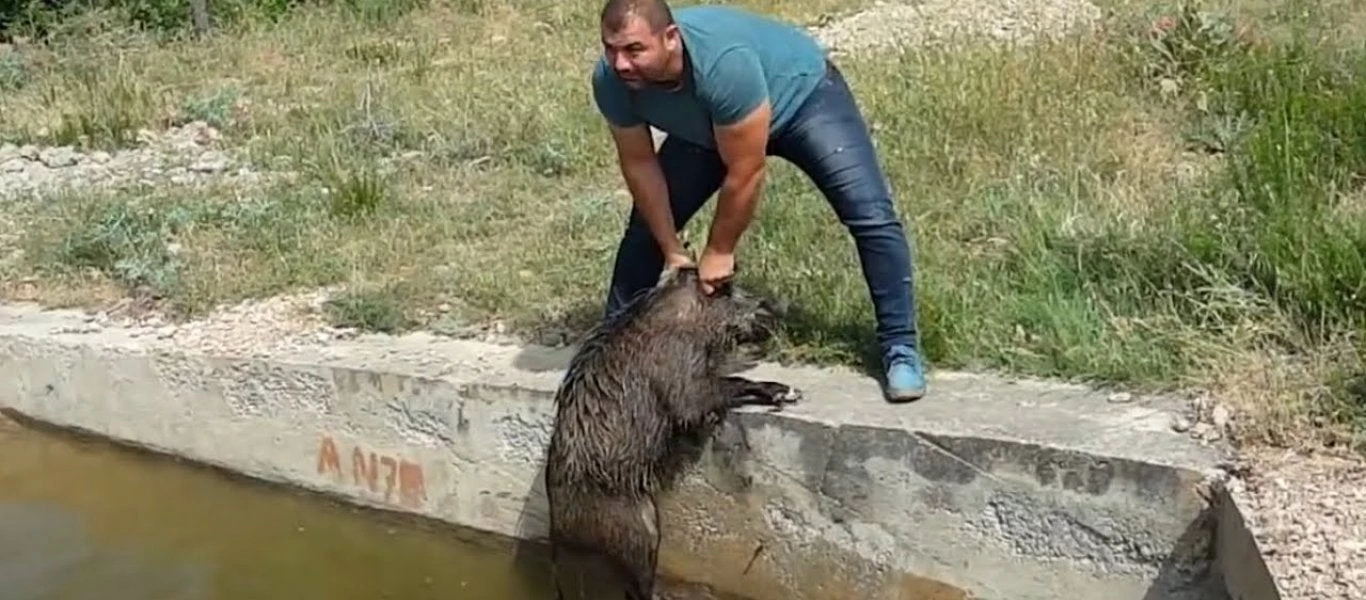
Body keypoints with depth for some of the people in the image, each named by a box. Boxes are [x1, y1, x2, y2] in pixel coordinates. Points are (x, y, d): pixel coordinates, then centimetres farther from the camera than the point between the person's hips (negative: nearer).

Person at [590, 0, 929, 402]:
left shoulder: (724, 61, -45)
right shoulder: (611, 81, -28)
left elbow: (744, 172, -35)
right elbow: (640, 164, -14)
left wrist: (719, 252, -22)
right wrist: (672, 249, -13)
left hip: (803, 93, -5)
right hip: (705, 128, 5)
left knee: (870, 215, -18)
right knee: (649, 222, 2)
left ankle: (900, 349, -7)